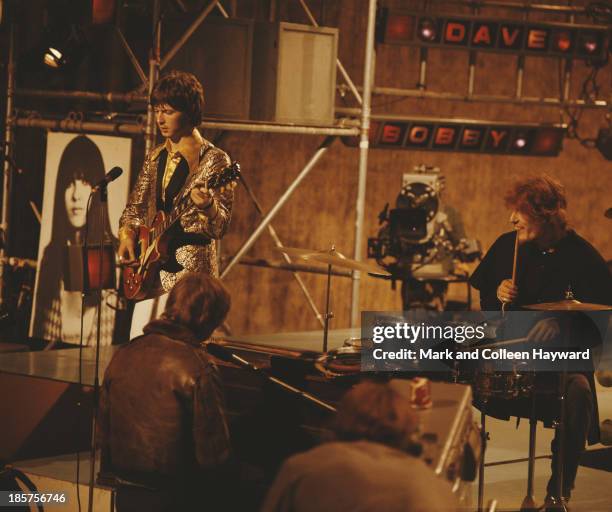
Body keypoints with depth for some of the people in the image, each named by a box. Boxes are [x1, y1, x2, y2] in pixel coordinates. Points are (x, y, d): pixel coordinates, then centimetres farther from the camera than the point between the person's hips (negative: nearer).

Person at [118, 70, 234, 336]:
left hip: (189, 274, -7)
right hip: (150, 274, 7)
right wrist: (126, 234, 2)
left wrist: (207, 206, -32)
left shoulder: (214, 160, -5)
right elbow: (135, 207, 21)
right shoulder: (155, 157, 14)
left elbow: (220, 227, -11)